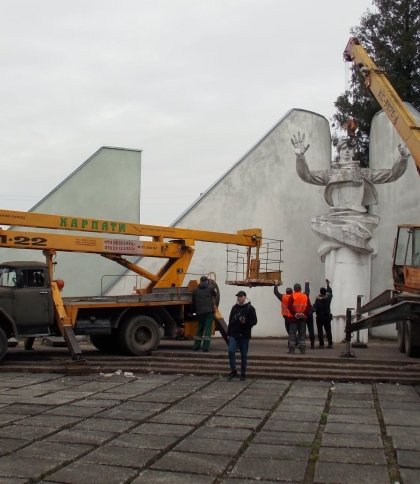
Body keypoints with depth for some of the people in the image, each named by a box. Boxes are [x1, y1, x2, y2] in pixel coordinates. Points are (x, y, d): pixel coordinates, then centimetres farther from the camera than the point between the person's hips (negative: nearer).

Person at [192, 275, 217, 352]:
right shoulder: (210, 288, 3)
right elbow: (215, 295, 22)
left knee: (199, 328, 14)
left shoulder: (195, 290, 10)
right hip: (209, 311, -3)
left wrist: (195, 311, 24)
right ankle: (205, 346, -11)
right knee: (208, 328, -4)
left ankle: (196, 346, 14)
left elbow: (193, 302, 13)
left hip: (200, 312, 3)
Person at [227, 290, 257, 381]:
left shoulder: (250, 308, -3)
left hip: (244, 336, -3)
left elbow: (254, 321, -4)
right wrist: (229, 333, 13)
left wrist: (245, 322, -23)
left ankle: (243, 374, 15)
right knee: (231, 351, -11)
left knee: (244, 355, 4)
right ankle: (233, 371, 1)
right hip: (234, 334, 3)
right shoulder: (234, 307, 11)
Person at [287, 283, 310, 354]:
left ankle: (292, 349, -4)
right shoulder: (305, 297, 6)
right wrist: (304, 314, -4)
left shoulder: (292, 296, -5)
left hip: (294, 318, -3)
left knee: (292, 333, 0)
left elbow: (290, 306, -15)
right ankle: (302, 349, 8)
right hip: (303, 318, 3)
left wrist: (294, 313, -11)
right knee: (302, 334, 10)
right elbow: (308, 307, -1)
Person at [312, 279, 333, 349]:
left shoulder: (318, 299, -15)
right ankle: (330, 344, 6)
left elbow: (314, 308, -23)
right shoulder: (328, 297, -2)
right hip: (327, 316, 4)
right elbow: (330, 292, 19)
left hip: (320, 317, -4)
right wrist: (328, 284, 30)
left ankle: (322, 344, 0)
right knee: (328, 331, 9)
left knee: (320, 331, 3)